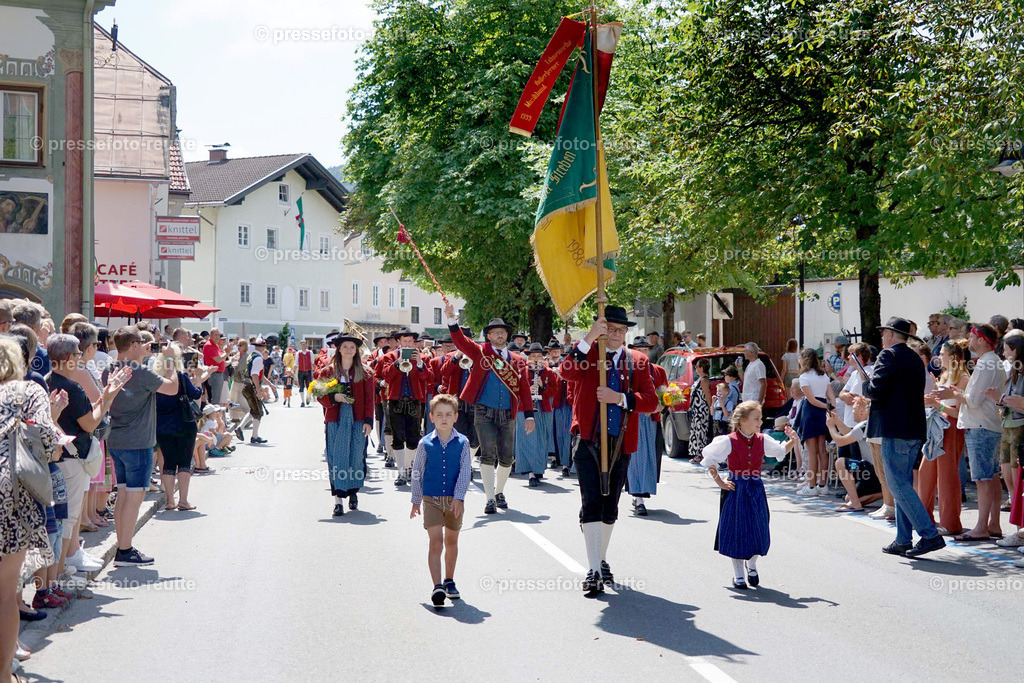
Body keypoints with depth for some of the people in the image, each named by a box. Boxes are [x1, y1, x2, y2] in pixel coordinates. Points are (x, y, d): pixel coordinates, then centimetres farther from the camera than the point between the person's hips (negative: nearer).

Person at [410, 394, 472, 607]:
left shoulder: (462, 442, -2)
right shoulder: (425, 443, -2)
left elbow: (465, 471, -6)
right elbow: (417, 473, 6)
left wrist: (458, 498, -16)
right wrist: (416, 500, 7)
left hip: (454, 500, 2)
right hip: (431, 499, -2)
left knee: (451, 542, 16)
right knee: (435, 543, -10)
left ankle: (449, 581, 32)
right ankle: (437, 587, -15)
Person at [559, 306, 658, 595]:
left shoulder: (637, 360, 9)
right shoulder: (587, 352, 3)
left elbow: (651, 400, -1)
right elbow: (567, 372, -20)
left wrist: (620, 397, -16)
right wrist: (588, 338, -26)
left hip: (621, 442, 3)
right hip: (588, 440, -3)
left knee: (610, 507, 14)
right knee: (591, 504, -12)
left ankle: (602, 560, 32)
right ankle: (594, 571, -13)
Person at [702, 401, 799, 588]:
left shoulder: (762, 441, 1)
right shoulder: (728, 441, -11)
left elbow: (781, 450, 17)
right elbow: (709, 460, 0)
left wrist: (792, 441, -2)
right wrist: (720, 483, -4)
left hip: (756, 489, 3)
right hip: (736, 489, -3)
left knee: (758, 530, 5)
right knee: (737, 530, 2)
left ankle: (751, 565, 31)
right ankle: (738, 574, 16)